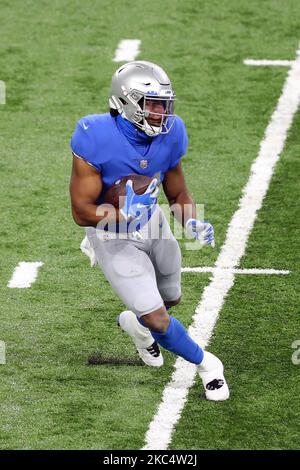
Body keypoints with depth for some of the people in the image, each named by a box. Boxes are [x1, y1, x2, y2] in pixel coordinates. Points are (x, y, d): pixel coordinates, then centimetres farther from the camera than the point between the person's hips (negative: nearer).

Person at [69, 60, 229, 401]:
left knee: (171, 299, 26)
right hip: (113, 238, -6)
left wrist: (192, 222, -18)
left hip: (153, 226, 6)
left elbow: (178, 195, 1)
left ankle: (134, 323, 59)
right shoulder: (97, 140, -30)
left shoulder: (169, 135, -14)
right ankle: (205, 363, 15)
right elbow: (82, 212, -25)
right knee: (158, 320, -11)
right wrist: (121, 214, -40)